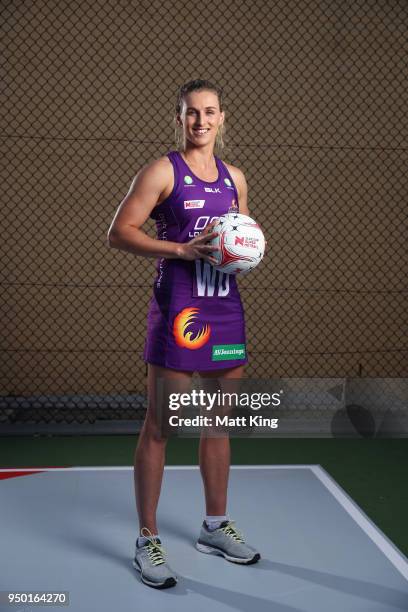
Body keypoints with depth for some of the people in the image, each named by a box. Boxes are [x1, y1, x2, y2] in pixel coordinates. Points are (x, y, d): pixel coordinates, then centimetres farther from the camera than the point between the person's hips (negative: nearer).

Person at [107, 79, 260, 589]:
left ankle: (215, 526, 31)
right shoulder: (162, 171, -4)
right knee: (158, 426, -1)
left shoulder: (234, 177, 14)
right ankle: (148, 542, 13)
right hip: (178, 309, -6)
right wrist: (182, 249, -20)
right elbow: (118, 233, -10)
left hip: (226, 308, 7)